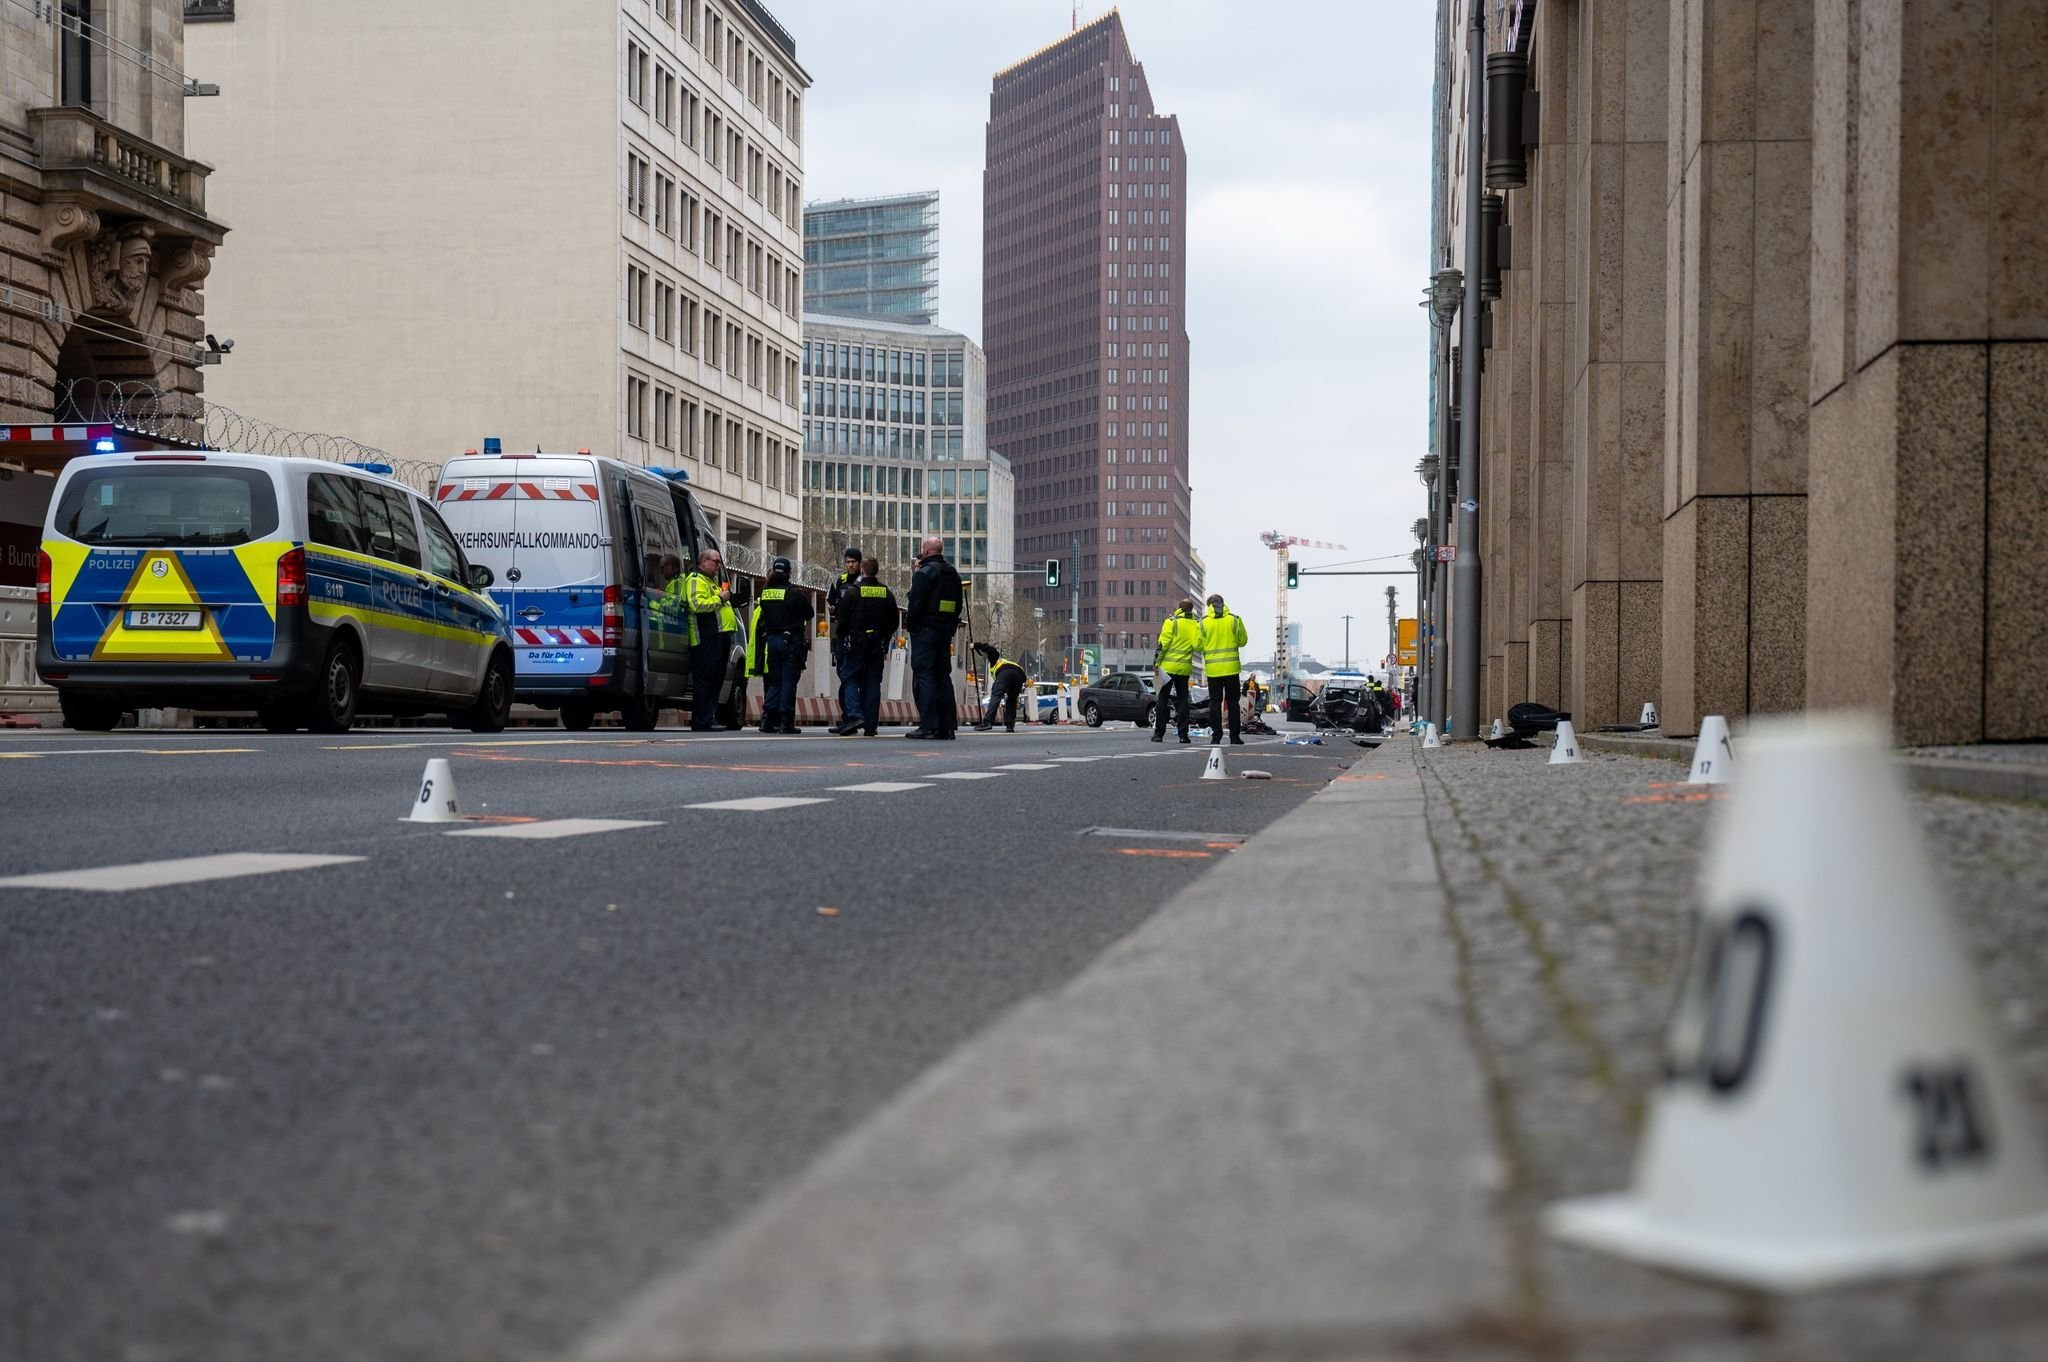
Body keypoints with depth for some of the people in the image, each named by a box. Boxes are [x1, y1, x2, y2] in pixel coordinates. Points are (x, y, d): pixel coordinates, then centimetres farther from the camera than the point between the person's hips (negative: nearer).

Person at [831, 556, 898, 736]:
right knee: (873, 682, 6)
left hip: (855, 645, -4)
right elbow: (894, 620, 11)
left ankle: (855, 715, -16)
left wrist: (842, 639, 8)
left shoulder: (852, 592, -7)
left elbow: (842, 619, -6)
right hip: (878, 645, 4)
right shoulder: (887, 593, 7)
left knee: (850, 678, 3)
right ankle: (871, 724, 4)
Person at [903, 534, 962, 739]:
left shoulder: (924, 573, -11)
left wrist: (910, 625, -4)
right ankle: (947, 726, 8)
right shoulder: (953, 574, 14)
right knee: (943, 677, 10)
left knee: (924, 677, -7)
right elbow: (957, 605, 17)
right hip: (945, 633, 8)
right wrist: (950, 628, 16)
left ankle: (928, 726, -12)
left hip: (925, 631, -7)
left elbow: (916, 604, -15)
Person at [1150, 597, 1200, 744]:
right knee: (1183, 700, 9)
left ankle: (1158, 733, 0)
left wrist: (1157, 662, -7)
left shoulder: (1171, 622, -7)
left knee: (1163, 699, 3)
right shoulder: (1195, 625, 3)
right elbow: (1198, 645, -1)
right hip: (1185, 667, 3)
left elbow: (1163, 643, -12)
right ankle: (1183, 734, 3)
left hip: (1168, 666, -3)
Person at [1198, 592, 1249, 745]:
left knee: (1215, 702, 5)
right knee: (1232, 702, 7)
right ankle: (1234, 737, 6)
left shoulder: (1204, 622, -3)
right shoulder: (1234, 620, -2)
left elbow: (1200, 645, -2)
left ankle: (1216, 736, 1)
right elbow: (1242, 641, 4)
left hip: (1213, 668, 0)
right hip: (1231, 667, 0)